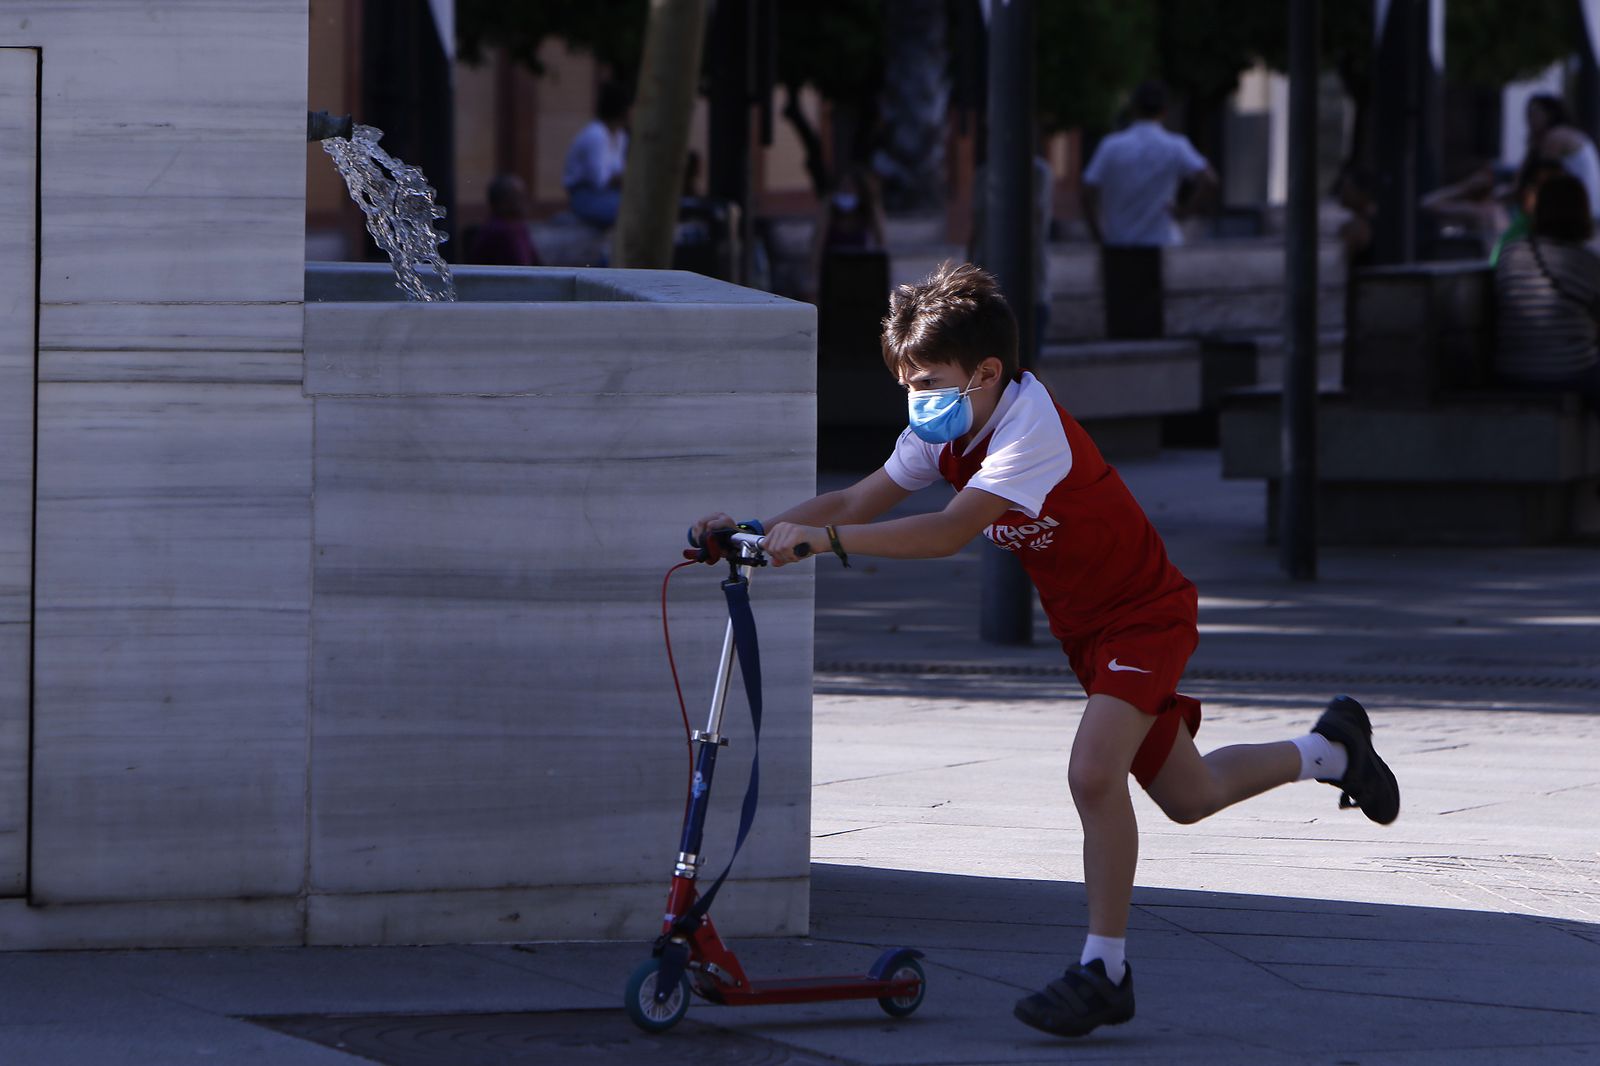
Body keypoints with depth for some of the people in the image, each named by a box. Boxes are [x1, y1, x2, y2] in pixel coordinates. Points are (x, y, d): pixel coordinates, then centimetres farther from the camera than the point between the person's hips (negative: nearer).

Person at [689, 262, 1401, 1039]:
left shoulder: (1031, 430, -31)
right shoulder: (946, 429, -6)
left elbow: (950, 532, -42)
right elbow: (859, 501, -5)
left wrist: (826, 538, -46)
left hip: (1145, 616, -9)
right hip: (1085, 626, 9)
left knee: (1094, 772, -26)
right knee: (1187, 796, 17)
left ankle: (1105, 968, -14)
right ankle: (1330, 749, 43)